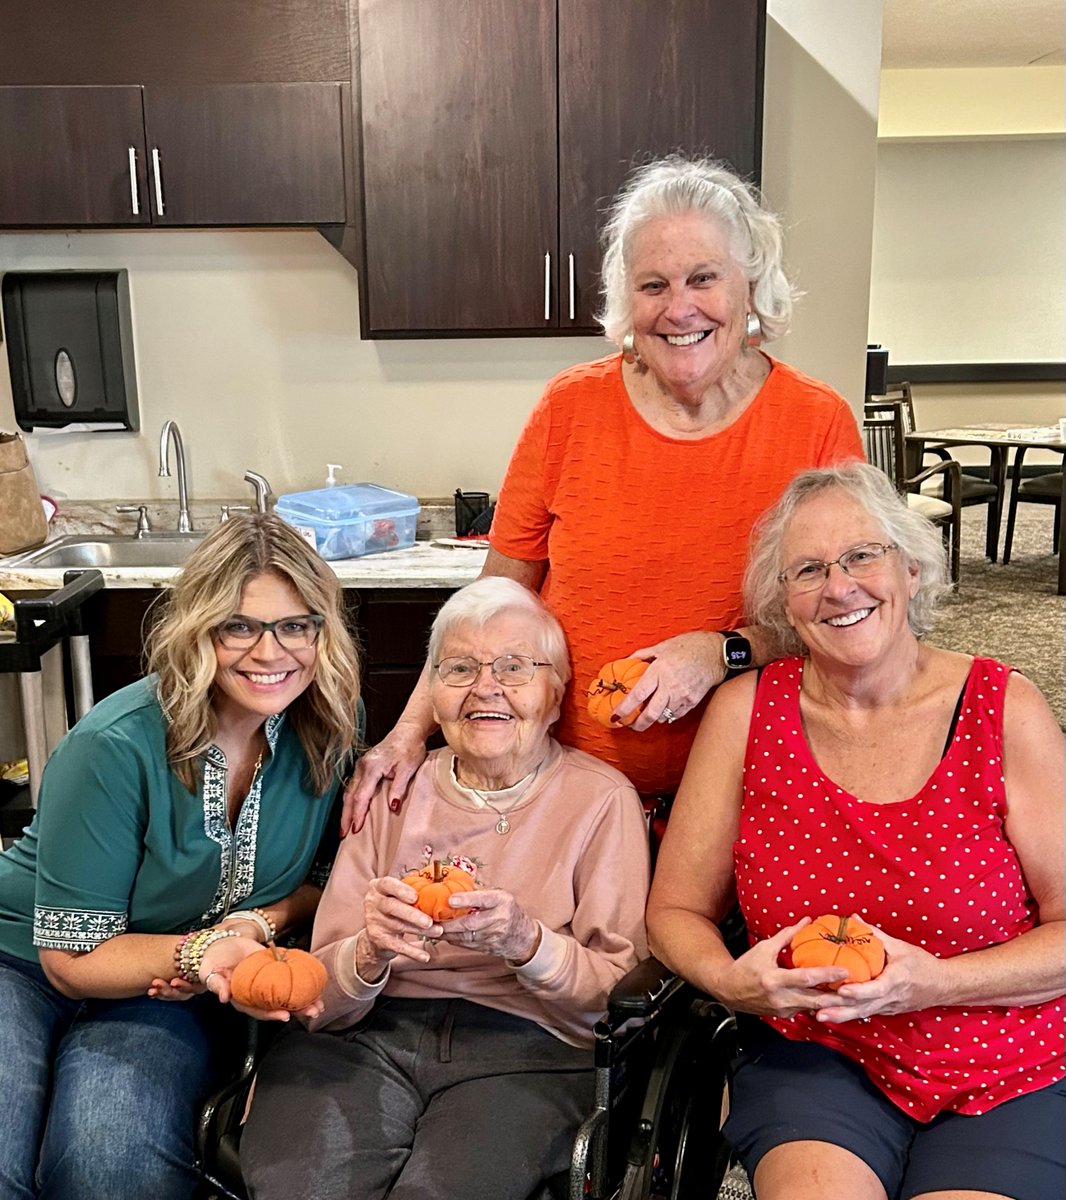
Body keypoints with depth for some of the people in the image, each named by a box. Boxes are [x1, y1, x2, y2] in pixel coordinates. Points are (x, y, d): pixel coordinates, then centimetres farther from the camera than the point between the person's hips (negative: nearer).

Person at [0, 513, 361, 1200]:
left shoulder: (331, 727, -12)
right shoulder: (115, 749, -25)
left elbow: (326, 878, 2)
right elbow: (73, 958, -16)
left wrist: (258, 924, -19)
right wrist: (202, 950, -34)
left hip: (174, 995, 2)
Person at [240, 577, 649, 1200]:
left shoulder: (601, 799, 5)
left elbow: (623, 993, -1)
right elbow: (324, 996, 6)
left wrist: (525, 941, -19)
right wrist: (371, 951, -17)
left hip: (522, 1051, -2)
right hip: (367, 1036, 2)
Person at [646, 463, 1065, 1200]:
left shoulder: (1004, 709, -7)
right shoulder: (747, 711, -4)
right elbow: (676, 911, 2)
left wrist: (933, 984, -19)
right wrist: (731, 980, -19)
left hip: (1007, 1073, 1)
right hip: (814, 1056, 0)